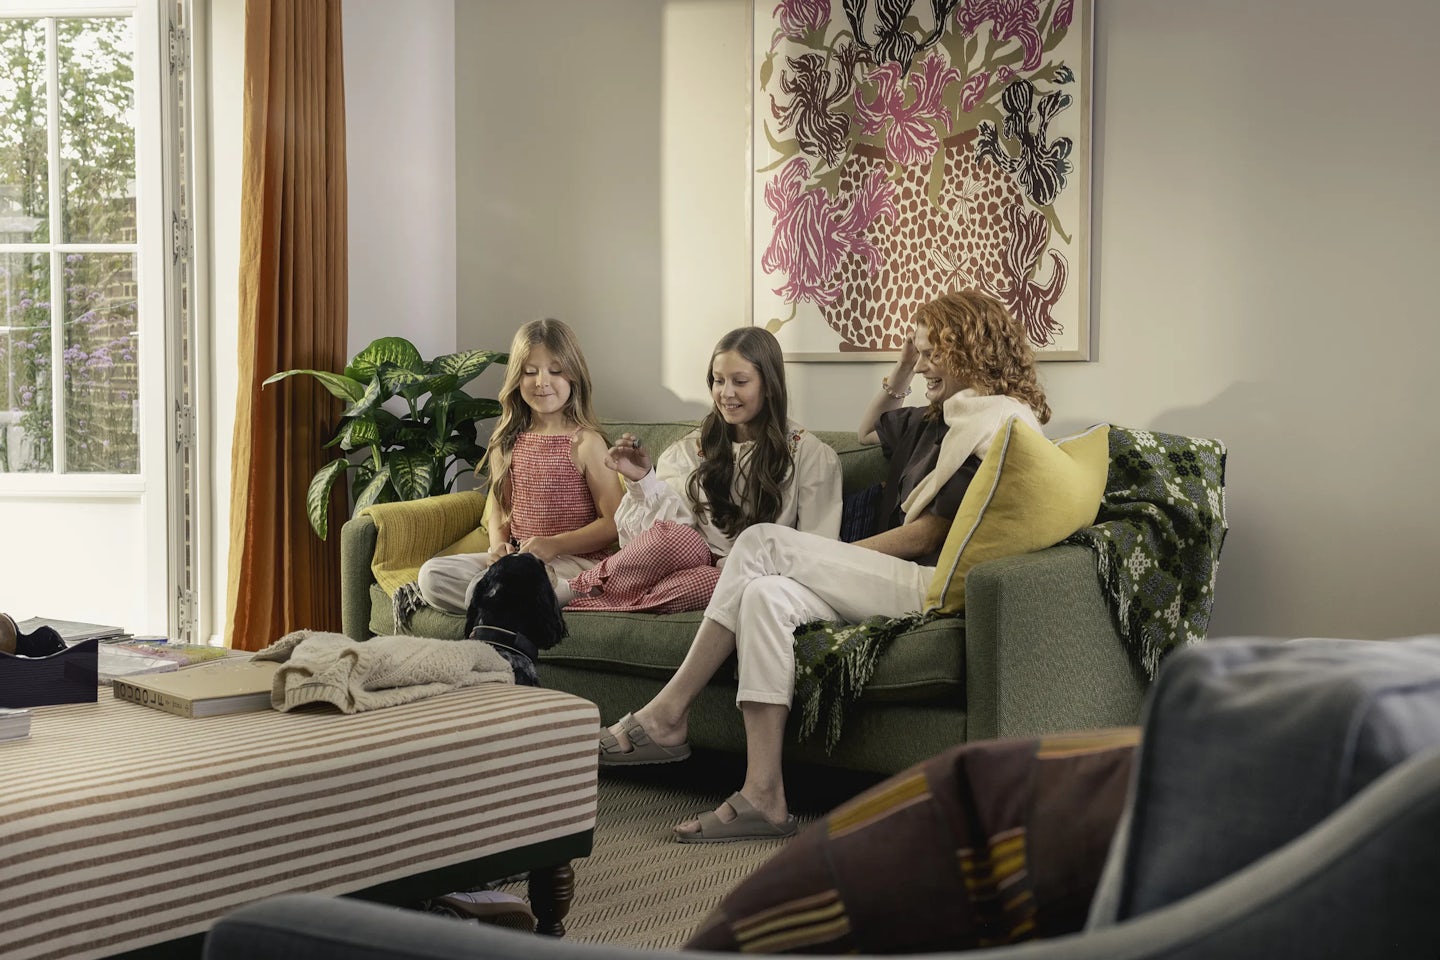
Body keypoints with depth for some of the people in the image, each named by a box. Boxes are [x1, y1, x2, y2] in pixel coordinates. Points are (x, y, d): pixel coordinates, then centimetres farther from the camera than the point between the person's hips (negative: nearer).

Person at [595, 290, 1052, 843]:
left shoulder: (997, 424, -5)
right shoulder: (942, 420, 26)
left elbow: (930, 531, -12)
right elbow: (869, 431, 45)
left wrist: (836, 559, -7)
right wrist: (901, 371, 30)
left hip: (935, 586, -9)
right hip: (896, 582, 10)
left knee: (763, 544, -21)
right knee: (767, 594, -16)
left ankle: (667, 714, -18)